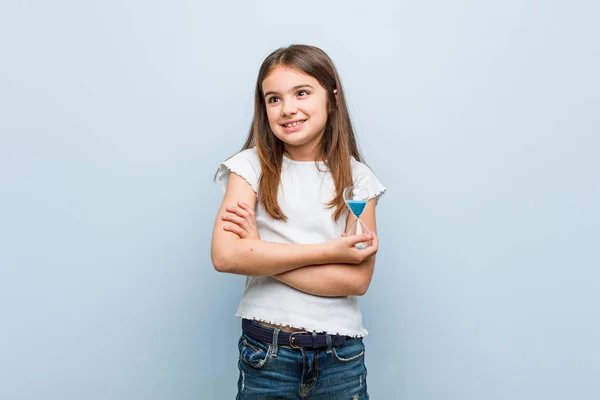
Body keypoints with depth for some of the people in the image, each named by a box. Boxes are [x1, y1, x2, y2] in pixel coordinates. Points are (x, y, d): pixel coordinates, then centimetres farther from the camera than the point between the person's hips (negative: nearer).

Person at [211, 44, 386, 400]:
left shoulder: (356, 177, -1)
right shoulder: (253, 166, -3)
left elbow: (357, 279, -11)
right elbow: (225, 255, -17)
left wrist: (260, 251, -15)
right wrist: (328, 251, -17)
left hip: (341, 356, 1)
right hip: (266, 353, -1)